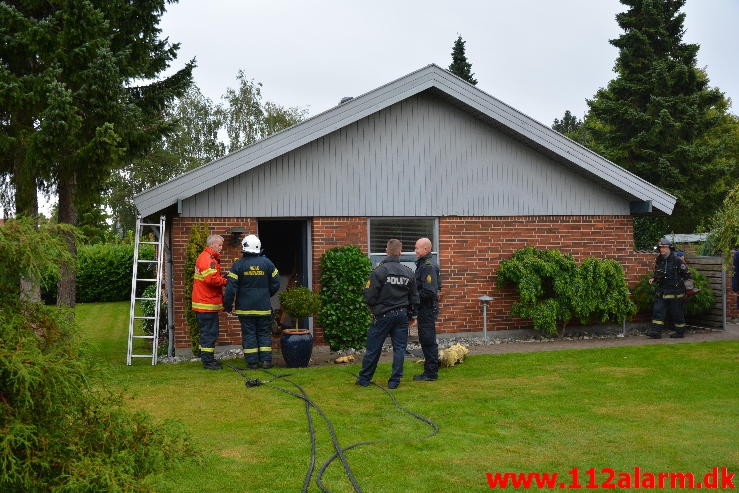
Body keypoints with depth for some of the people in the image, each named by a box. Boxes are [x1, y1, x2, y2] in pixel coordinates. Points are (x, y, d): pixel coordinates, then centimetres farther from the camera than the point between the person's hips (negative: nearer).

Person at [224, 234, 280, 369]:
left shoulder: (238, 264, -7)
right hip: (264, 307, 1)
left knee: (249, 334, 5)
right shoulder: (267, 263, -1)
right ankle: (266, 360, 8)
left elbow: (231, 287, -9)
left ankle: (252, 362, 5)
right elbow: (276, 284, 4)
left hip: (245, 307, -1)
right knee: (264, 333, 10)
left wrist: (228, 305, 1)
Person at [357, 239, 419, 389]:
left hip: (383, 315, -3)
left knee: (373, 348, 7)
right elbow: (414, 297, 8)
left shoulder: (379, 271, -13)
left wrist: (374, 308, 7)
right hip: (402, 315, 3)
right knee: (399, 348, 9)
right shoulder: (408, 273, 1)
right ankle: (394, 381, 10)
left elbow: (369, 296, -13)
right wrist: (411, 314, 22)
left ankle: (364, 379, 17)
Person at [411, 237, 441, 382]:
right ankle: (430, 371, 28)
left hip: (427, 310, -11)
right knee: (425, 340, 17)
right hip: (424, 309, 11)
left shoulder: (428, 267, -19)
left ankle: (431, 373, 2)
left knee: (428, 340, -4)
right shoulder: (422, 264, 14)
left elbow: (429, 292, -25)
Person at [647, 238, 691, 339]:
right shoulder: (659, 260, 9)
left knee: (677, 313, 5)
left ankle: (680, 332, 18)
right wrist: (653, 278, 4)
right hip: (661, 292, 5)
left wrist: (679, 281, -12)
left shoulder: (677, 261, -9)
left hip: (674, 293, -5)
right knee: (658, 311, -4)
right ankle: (656, 331, -4)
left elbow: (687, 274, -5)